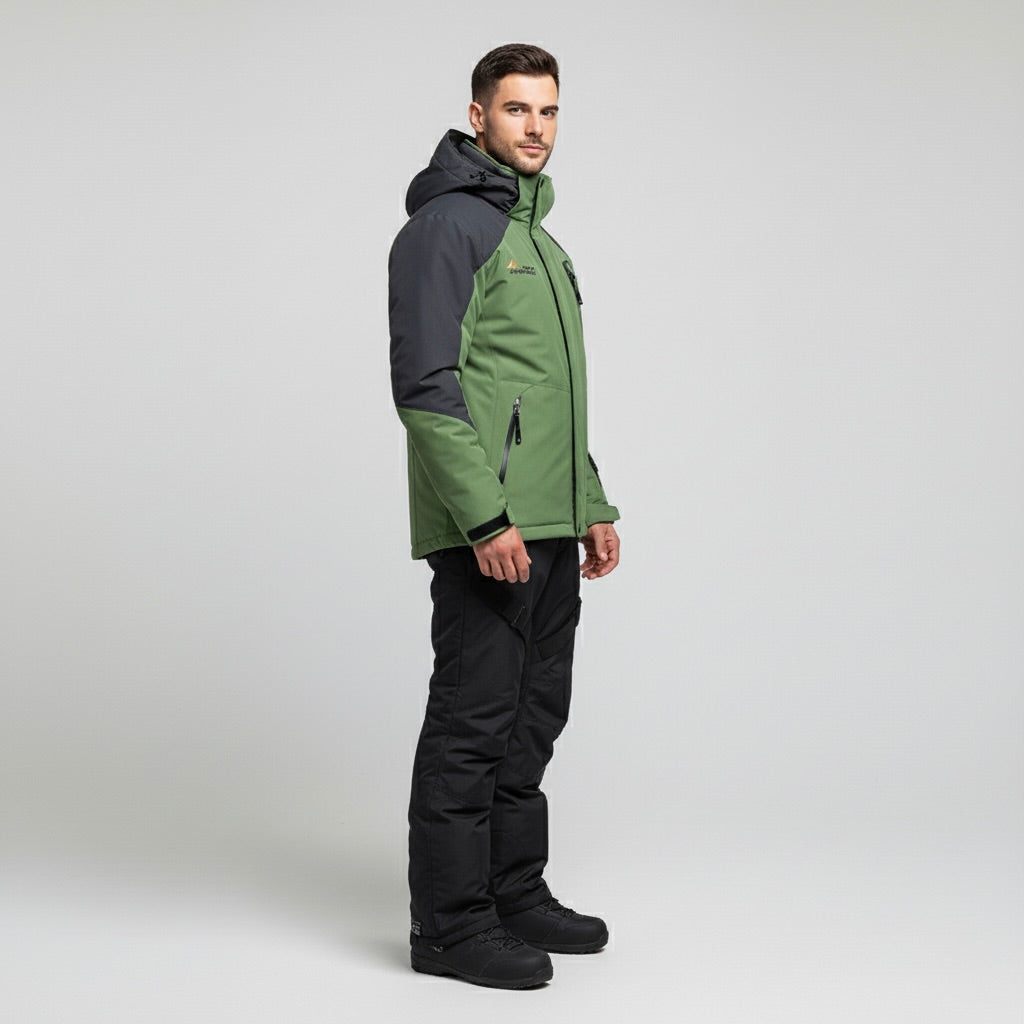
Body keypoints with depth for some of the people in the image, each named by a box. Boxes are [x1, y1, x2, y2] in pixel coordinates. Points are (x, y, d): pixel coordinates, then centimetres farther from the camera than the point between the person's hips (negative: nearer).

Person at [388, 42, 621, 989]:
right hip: (486, 528, -9)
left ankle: (516, 892, 25)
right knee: (473, 717, -4)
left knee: (534, 714, 14)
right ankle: (450, 925, 4)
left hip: (549, 528, 9)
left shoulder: (537, 233, 20)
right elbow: (426, 386, -18)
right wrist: (485, 517, -23)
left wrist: (593, 505, 19)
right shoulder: (447, 225, -10)